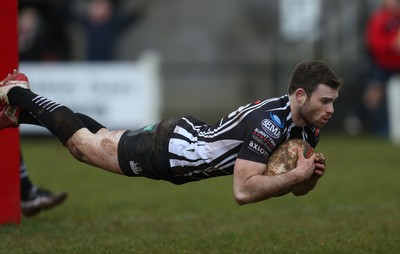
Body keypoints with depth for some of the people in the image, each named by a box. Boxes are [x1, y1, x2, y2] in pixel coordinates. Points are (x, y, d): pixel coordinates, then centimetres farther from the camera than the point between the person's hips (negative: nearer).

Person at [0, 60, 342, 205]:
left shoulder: (307, 128, -9)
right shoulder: (269, 122, -36)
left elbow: (297, 189, 4)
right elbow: (243, 191, -42)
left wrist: (311, 176, -17)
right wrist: (297, 174, -38)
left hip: (187, 137, 7)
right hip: (165, 149, -7)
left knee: (101, 138, 27)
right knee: (82, 142, 14)